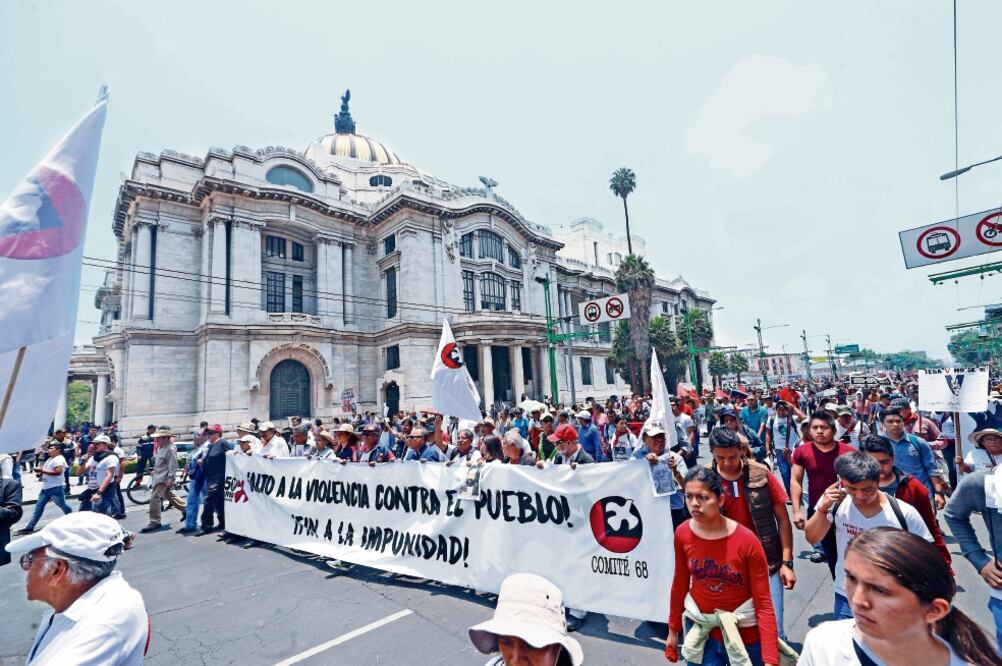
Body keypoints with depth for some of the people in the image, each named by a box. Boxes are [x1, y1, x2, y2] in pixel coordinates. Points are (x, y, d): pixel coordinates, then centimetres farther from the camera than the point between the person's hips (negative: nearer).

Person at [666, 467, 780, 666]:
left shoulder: (746, 541, -21)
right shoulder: (683, 534, -12)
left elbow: (763, 604, -15)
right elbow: (680, 584, 1)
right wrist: (673, 630, 10)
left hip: (745, 634, -1)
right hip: (699, 629, 2)